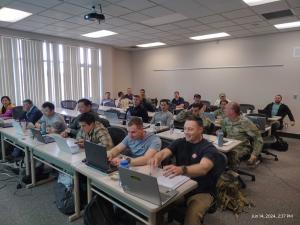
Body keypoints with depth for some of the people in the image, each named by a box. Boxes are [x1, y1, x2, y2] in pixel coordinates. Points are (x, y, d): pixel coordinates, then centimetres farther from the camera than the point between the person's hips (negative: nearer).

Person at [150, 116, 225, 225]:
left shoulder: (209, 148, -14)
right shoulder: (180, 142, 2)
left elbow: (203, 168, -33)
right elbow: (164, 152, -13)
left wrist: (181, 170, -52)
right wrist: (157, 157, -38)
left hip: (202, 192, -4)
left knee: (192, 215, -32)